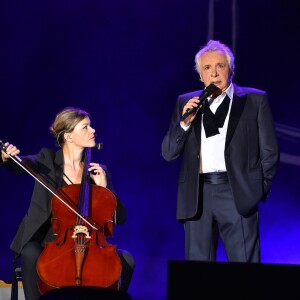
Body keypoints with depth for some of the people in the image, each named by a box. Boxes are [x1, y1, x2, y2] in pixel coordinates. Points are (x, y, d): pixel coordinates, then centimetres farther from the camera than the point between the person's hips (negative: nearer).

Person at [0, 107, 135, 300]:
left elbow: (120, 217, 6)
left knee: (126, 259, -19)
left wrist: (104, 187, -8)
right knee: (31, 254, -36)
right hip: (45, 241, -3)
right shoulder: (47, 159, 3)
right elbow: (22, 164, -18)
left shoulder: (98, 171, 9)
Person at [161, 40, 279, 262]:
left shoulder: (255, 100, 8)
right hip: (197, 196, 3)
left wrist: (261, 189, 2)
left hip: (238, 194, -3)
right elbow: (168, 153, 11)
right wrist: (185, 122, -4)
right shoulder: (186, 103, 14)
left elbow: (269, 151, 8)